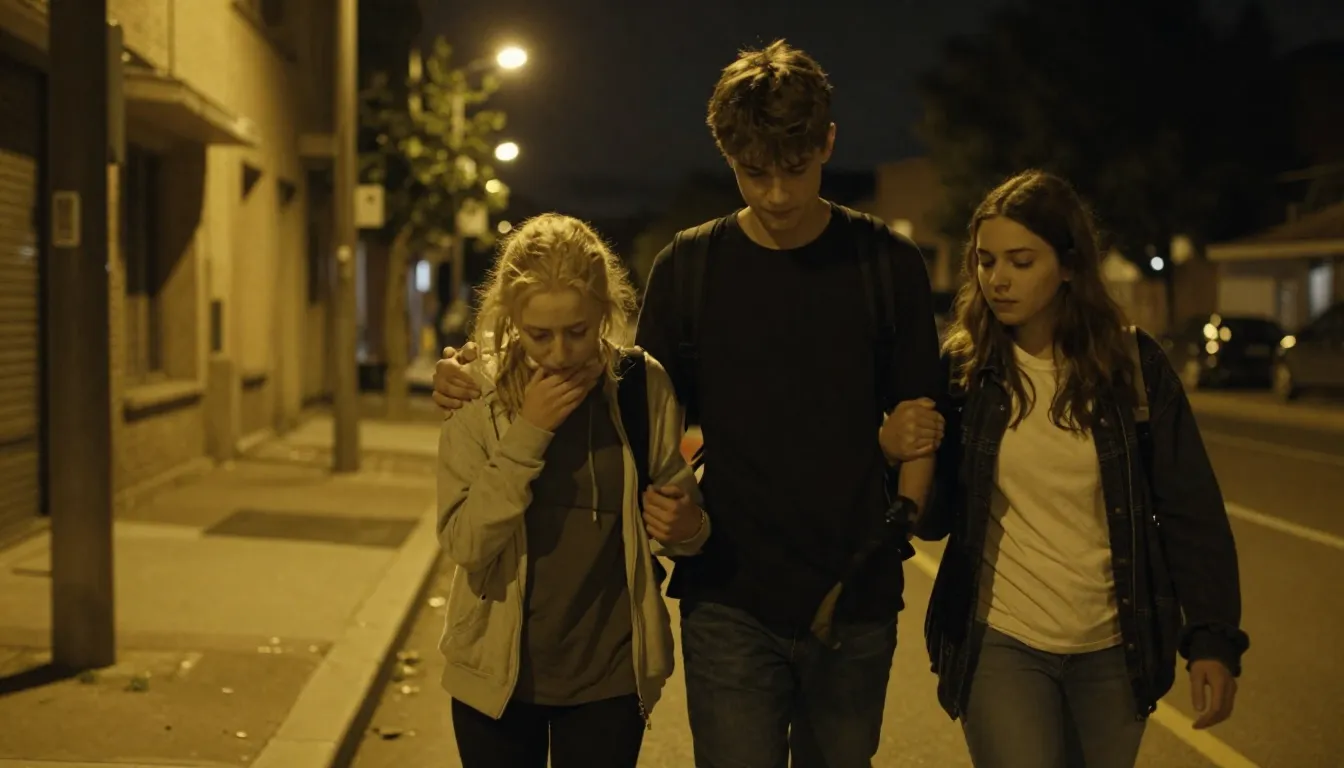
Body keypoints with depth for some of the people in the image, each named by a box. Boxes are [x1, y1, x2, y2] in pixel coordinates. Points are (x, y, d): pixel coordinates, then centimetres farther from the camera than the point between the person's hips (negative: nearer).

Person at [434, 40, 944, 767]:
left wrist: (904, 514, -8)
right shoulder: (690, 265, 1)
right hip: (730, 602, 0)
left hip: (855, 600, 1)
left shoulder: (886, 263, -1)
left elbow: (915, 420, 6)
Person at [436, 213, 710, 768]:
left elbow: (680, 516, 4)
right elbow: (463, 543, -14)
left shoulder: (645, 388, -7)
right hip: (496, 672, 0)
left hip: (609, 677, 0)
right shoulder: (479, 395, -8)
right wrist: (528, 433, -22)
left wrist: (686, 528, -18)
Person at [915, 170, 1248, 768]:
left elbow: (1191, 510, -2)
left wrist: (1213, 637, -8)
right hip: (1001, 643, -1)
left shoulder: (1134, 365, -5)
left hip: (1114, 651, 1)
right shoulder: (962, 369, -5)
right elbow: (936, 520, -3)